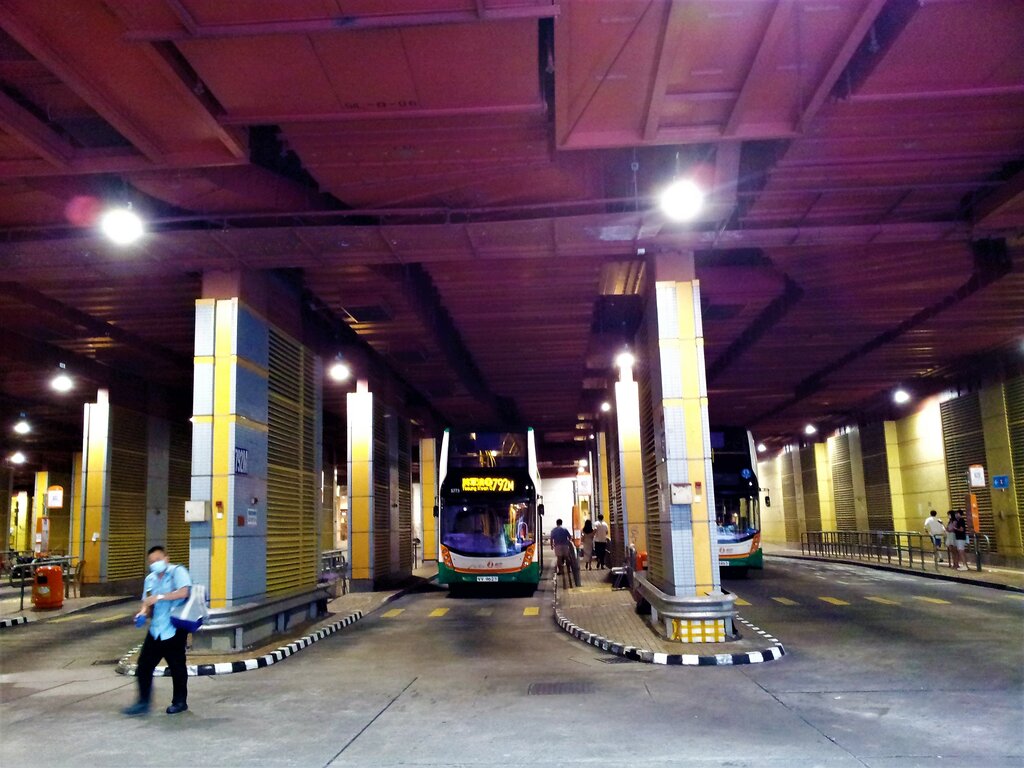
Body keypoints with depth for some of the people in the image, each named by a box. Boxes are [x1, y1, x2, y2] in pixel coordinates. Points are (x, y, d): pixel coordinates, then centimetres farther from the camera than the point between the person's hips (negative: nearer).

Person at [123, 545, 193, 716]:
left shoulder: (177, 572, -7)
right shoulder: (150, 579, 13)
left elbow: (183, 592, -22)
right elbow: (147, 603, 15)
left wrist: (159, 597, -25)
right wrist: (143, 612, -7)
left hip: (174, 629, -6)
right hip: (156, 629, 6)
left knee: (177, 667, 4)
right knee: (144, 665, 1)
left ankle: (180, 702, 19)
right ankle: (143, 702, 12)